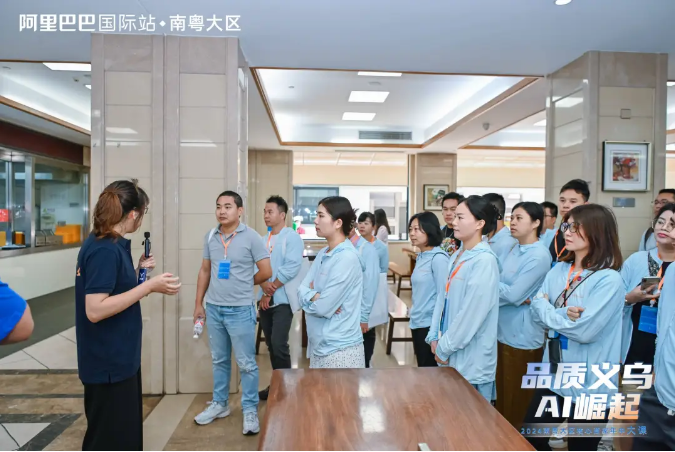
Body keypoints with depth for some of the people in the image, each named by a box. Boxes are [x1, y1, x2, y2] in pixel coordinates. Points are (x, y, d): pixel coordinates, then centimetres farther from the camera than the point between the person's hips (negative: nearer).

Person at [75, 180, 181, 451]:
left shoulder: (108, 244, 7)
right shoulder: (105, 249, -22)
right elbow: (95, 310, -28)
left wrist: (138, 270, 10)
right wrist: (150, 286, -28)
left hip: (119, 358, 10)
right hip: (108, 363, -10)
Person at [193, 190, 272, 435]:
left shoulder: (251, 237, -10)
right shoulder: (210, 236, 5)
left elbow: (266, 271, -9)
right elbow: (205, 271, 12)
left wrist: (243, 284, 4)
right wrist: (198, 303, 11)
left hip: (240, 310, -5)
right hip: (213, 308, 5)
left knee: (246, 364, 5)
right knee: (219, 360, 19)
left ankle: (250, 410, 20)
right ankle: (219, 404, 35)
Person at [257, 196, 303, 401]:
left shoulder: (292, 237, -7)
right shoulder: (264, 240, 13)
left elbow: (292, 267, -17)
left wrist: (271, 290, -12)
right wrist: (264, 285, -14)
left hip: (282, 299, -6)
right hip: (265, 299, 7)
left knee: (279, 345, -11)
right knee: (271, 345, 12)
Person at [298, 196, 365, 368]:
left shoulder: (347, 258, -20)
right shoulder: (322, 254, 8)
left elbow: (323, 307, -22)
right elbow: (302, 290, 4)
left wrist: (310, 297, -4)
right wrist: (315, 296, -15)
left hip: (340, 349, -8)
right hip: (319, 345, 8)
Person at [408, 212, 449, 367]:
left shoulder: (439, 258, -15)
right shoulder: (421, 257, 10)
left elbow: (443, 294, -17)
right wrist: (414, 317, 15)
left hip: (430, 325, -8)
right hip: (417, 323, 8)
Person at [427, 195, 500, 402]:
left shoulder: (484, 261, -18)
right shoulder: (456, 256, 8)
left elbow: (472, 313, -21)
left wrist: (444, 347, -14)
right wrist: (434, 338, 2)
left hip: (471, 361, -8)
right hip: (451, 355, 8)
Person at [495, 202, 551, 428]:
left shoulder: (539, 255, -17)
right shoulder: (514, 249, 7)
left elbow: (513, 294, -22)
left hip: (523, 335, -8)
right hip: (503, 330, 8)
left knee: (519, 402, 9)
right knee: (503, 397, 20)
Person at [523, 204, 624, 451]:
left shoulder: (609, 280, -18)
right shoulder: (559, 269, 2)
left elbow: (585, 330, -25)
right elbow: (537, 308, -3)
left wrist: (548, 309, -12)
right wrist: (564, 314, -21)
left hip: (590, 386, -6)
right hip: (554, 377, 6)